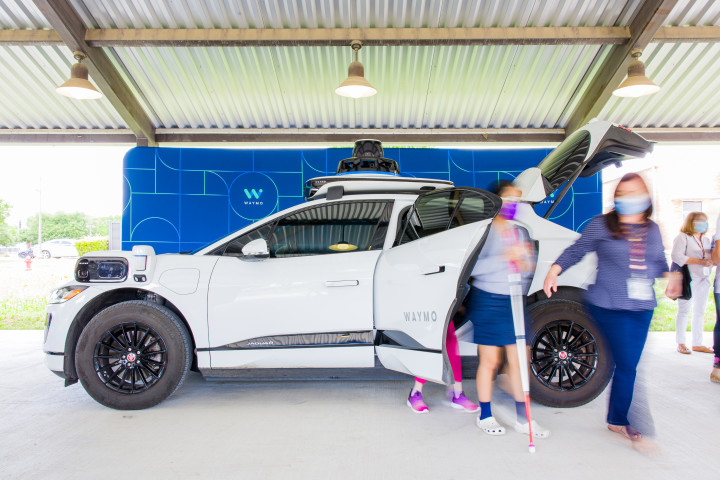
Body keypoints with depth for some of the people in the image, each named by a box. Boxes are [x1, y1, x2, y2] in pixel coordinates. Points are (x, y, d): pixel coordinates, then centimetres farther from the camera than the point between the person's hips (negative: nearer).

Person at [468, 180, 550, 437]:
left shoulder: (521, 232, 12)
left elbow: (528, 270, 14)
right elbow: (473, 267, -17)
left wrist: (525, 262, -8)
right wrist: (504, 257, -25)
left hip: (514, 301, 5)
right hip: (488, 301, -5)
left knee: (518, 361, 7)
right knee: (489, 361, 3)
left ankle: (522, 418, 19)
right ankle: (485, 416, 19)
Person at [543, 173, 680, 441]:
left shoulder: (652, 229, 12)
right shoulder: (601, 225, -2)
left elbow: (659, 262, 21)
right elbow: (576, 251, 1)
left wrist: (671, 275, 1)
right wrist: (554, 271, -12)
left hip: (643, 308, 5)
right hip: (610, 306, -5)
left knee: (629, 366, 10)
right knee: (626, 366, -5)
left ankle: (617, 420, 24)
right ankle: (618, 421, 12)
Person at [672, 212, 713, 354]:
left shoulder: (706, 240, 20)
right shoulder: (682, 237, -4)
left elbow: (712, 257, 21)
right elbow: (676, 256, -17)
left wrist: (711, 261, -3)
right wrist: (699, 261, -21)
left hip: (704, 279, 7)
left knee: (700, 311, 8)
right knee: (684, 310, -5)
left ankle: (697, 344, 14)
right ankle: (681, 343, 2)